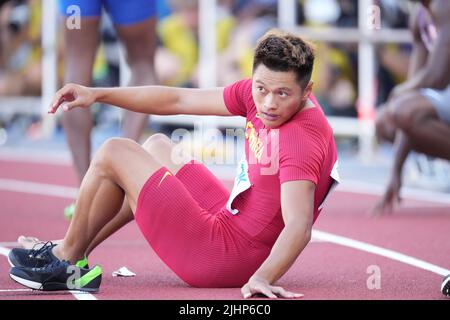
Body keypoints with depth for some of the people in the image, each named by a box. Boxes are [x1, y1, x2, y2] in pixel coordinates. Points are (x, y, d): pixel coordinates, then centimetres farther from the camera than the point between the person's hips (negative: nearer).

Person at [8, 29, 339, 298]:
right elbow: (178, 100, 4)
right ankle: (69, 252, 34)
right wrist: (97, 94, 4)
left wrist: (263, 278, -57)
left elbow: (299, 226, -41)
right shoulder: (257, 93, -4)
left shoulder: (302, 141, -29)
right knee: (158, 146, 28)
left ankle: (67, 259, 19)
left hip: (224, 258, -9)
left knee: (114, 153, -2)